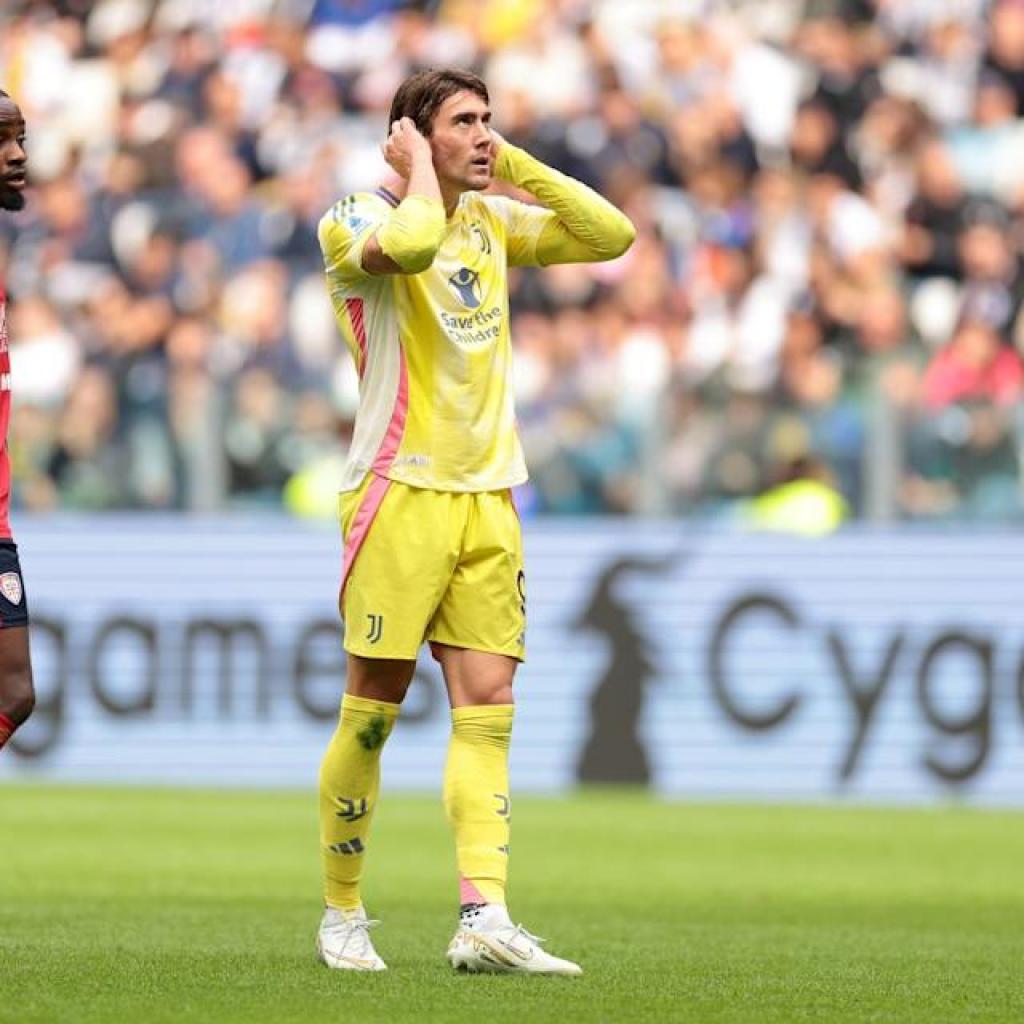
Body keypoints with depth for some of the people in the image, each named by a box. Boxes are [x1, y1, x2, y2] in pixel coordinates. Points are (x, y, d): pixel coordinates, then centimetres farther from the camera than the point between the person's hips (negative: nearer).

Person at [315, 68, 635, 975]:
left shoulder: (491, 222, 15)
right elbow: (411, 241, -29)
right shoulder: (356, 223, -6)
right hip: (401, 492, -6)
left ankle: (483, 917, -12)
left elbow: (611, 235, 10)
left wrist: (519, 167, 5)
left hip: (489, 497, 6)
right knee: (372, 711, -2)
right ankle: (343, 913, 11)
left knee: (487, 709, -5)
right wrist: (421, 166, -11)